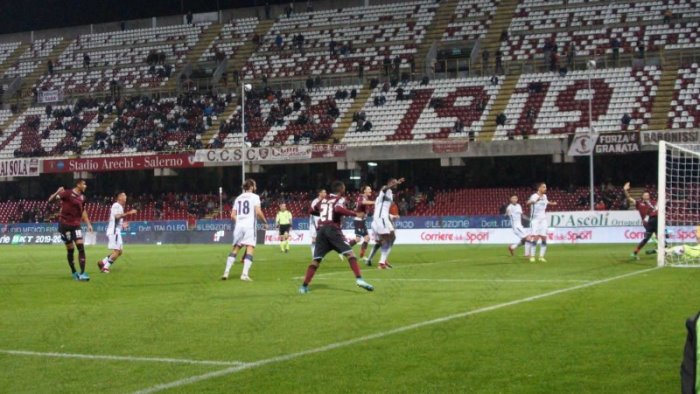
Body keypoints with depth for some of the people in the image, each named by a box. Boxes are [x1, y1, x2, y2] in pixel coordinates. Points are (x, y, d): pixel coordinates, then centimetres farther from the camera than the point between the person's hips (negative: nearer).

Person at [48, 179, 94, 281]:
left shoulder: (82, 197, 8)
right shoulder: (67, 193, -10)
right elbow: (51, 200, -14)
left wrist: (88, 224, 17)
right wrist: (57, 193, -32)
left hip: (76, 225, 5)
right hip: (65, 224, -5)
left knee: (81, 247, -10)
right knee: (70, 250, 4)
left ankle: (82, 273, -11)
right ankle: (74, 272, 20)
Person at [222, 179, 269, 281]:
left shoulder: (238, 198, 17)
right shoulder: (254, 197, 1)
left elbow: (232, 216, 13)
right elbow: (258, 212, -11)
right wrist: (265, 222, 2)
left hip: (238, 226, 5)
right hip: (250, 225, -5)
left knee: (235, 249, 12)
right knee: (250, 249, -8)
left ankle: (226, 272, 5)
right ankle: (245, 274, -20)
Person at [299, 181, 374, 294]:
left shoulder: (324, 199, 22)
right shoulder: (340, 199, 5)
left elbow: (312, 210, 31)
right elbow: (338, 209, -17)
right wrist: (355, 214, -13)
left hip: (321, 230, 5)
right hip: (332, 229, -5)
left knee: (316, 259, 8)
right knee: (349, 253, -6)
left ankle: (304, 286, 1)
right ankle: (359, 279, -22)